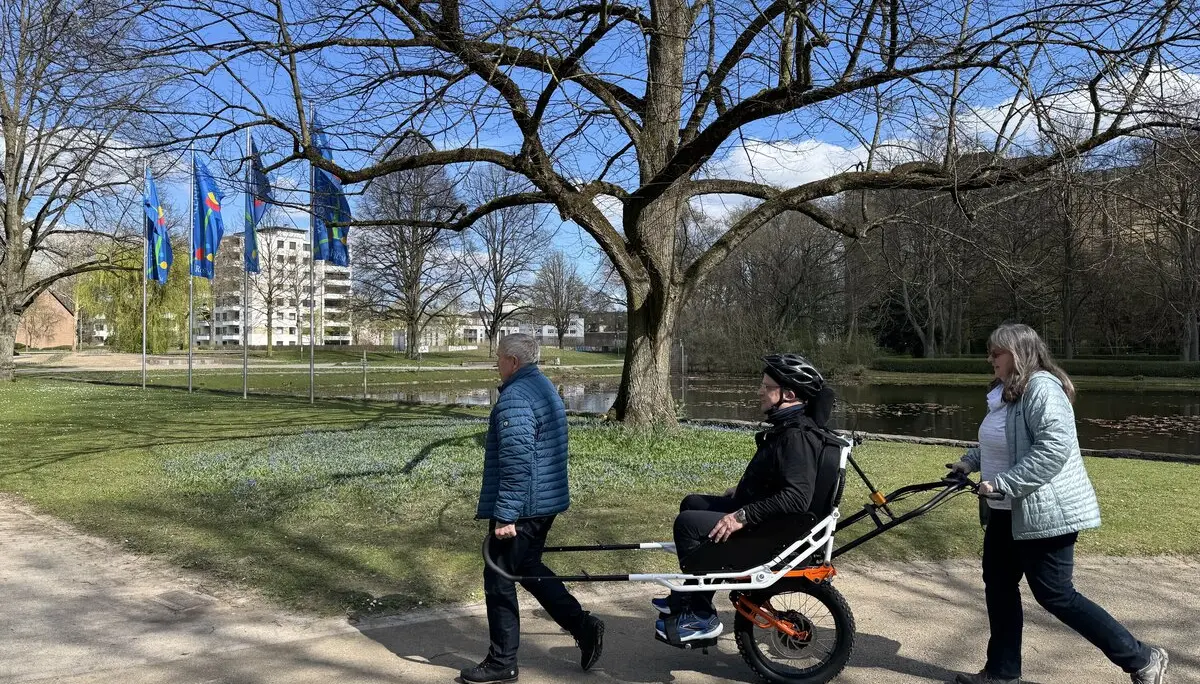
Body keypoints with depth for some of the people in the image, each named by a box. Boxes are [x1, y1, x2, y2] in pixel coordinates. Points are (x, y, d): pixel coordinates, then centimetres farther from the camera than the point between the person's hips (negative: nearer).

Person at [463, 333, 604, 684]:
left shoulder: (515, 399, -19)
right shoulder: (545, 387, 14)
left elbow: (516, 462, -26)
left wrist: (505, 515, -24)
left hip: (520, 508, -10)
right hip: (547, 502, 10)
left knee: (499, 580, 2)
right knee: (528, 568, 22)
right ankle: (583, 626, 18)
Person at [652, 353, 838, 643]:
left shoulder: (798, 436, -24)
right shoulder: (786, 426, 9)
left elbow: (796, 497, -34)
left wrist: (743, 516, -31)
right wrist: (740, 492, 18)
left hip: (776, 533, -11)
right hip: (758, 513, 11)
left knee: (687, 522, -17)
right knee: (692, 503, 18)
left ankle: (701, 617, -5)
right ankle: (686, 598, 23)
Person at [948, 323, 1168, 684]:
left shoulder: (1042, 388, -20)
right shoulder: (1007, 390, 12)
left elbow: (1054, 448, -30)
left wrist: (1003, 482, -29)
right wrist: (970, 461, 9)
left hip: (1045, 513, -10)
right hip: (1006, 512, 10)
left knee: (1055, 595, -3)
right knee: (999, 586, 13)